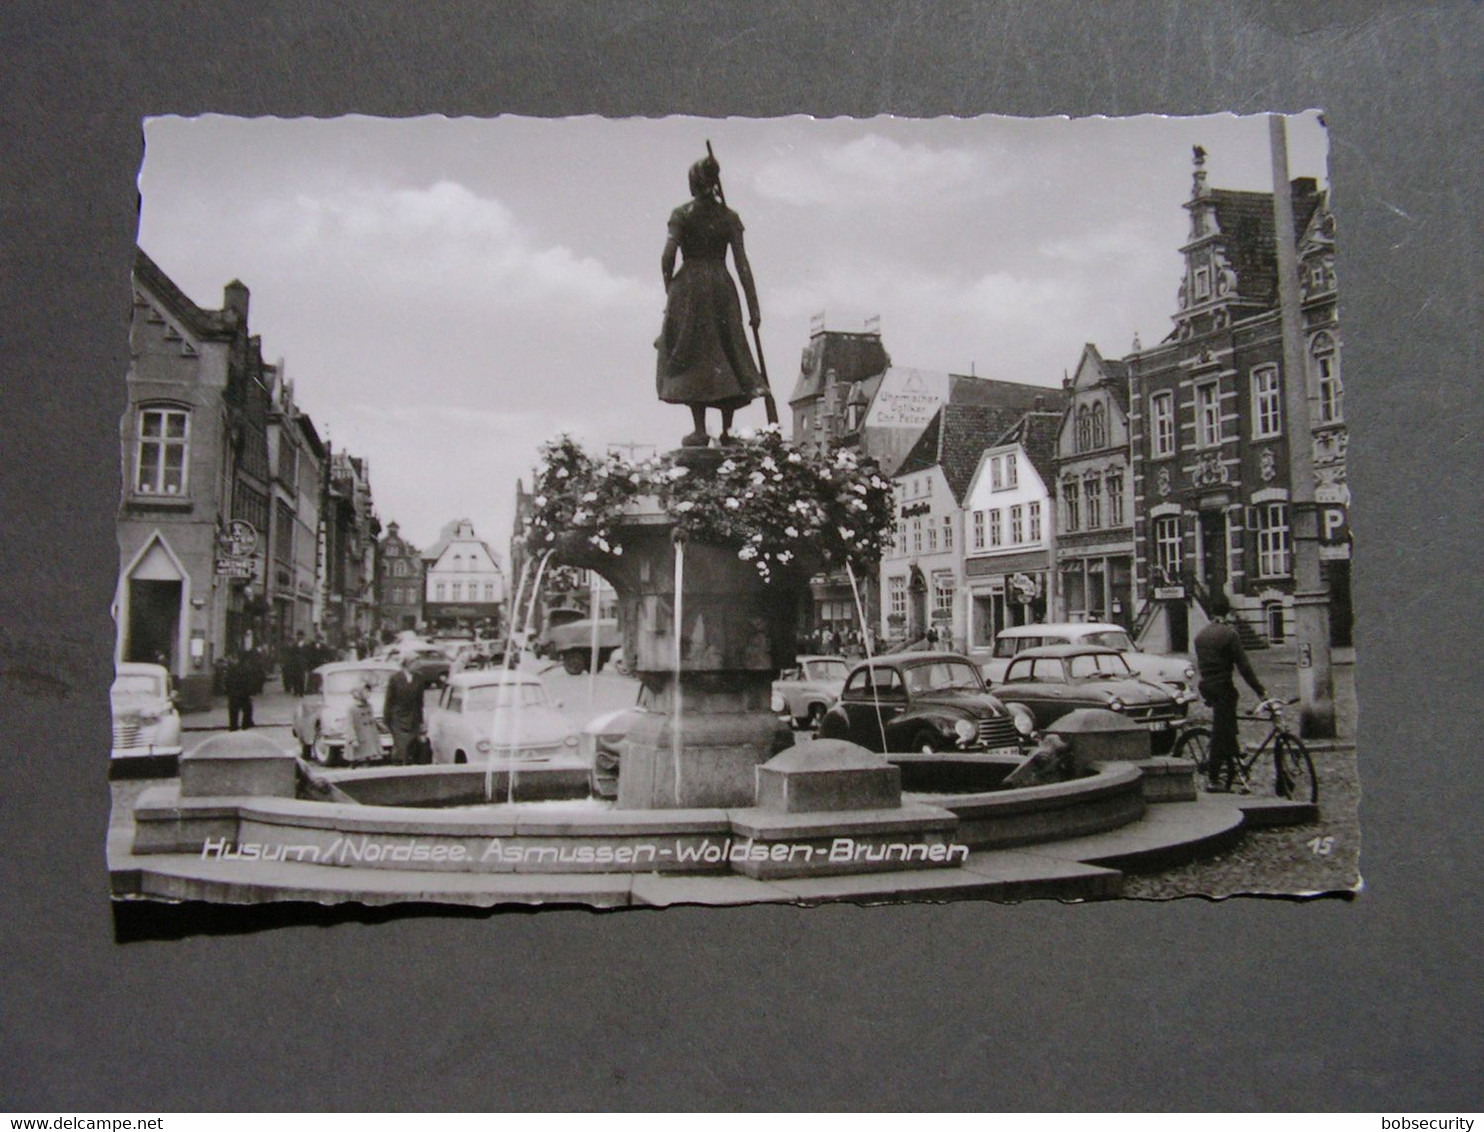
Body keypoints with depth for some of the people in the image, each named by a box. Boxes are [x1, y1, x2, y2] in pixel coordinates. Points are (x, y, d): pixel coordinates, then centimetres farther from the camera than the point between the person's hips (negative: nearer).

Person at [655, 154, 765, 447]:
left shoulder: (681, 214, -2)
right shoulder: (730, 217, 4)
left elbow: (668, 255, -11)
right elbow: (742, 264, 0)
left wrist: (669, 287, 7)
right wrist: (753, 307, 1)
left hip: (689, 287, -2)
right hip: (722, 288, 2)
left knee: (692, 356, 2)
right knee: (727, 355, 9)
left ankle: (700, 431, -4)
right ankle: (727, 429, 7)